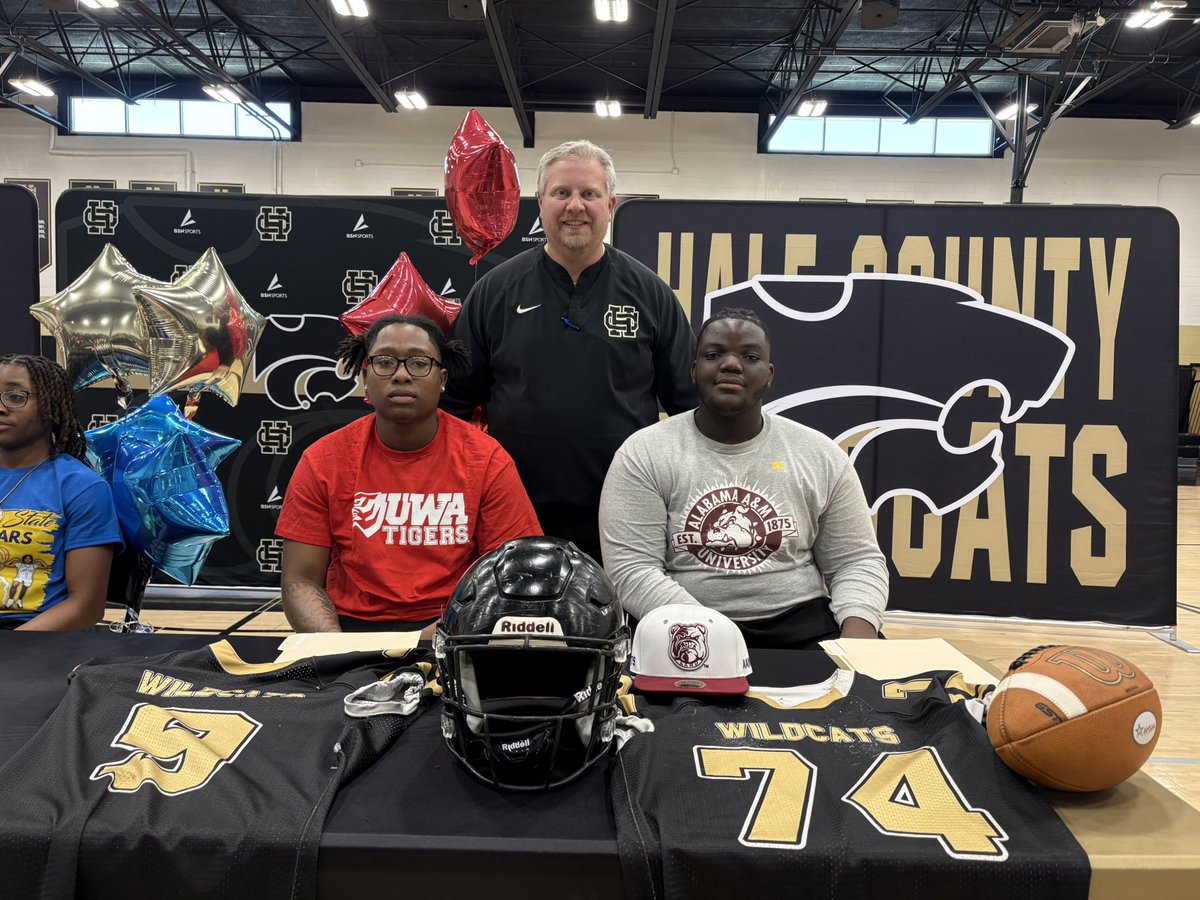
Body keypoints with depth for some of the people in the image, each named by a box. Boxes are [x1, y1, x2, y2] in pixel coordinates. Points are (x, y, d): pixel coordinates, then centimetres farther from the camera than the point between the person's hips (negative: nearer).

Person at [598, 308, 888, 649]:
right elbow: (631, 570, -10)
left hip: (801, 623, 2)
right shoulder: (643, 454, -3)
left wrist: (856, 643, -12)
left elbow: (856, 562, 7)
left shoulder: (821, 456, 6)